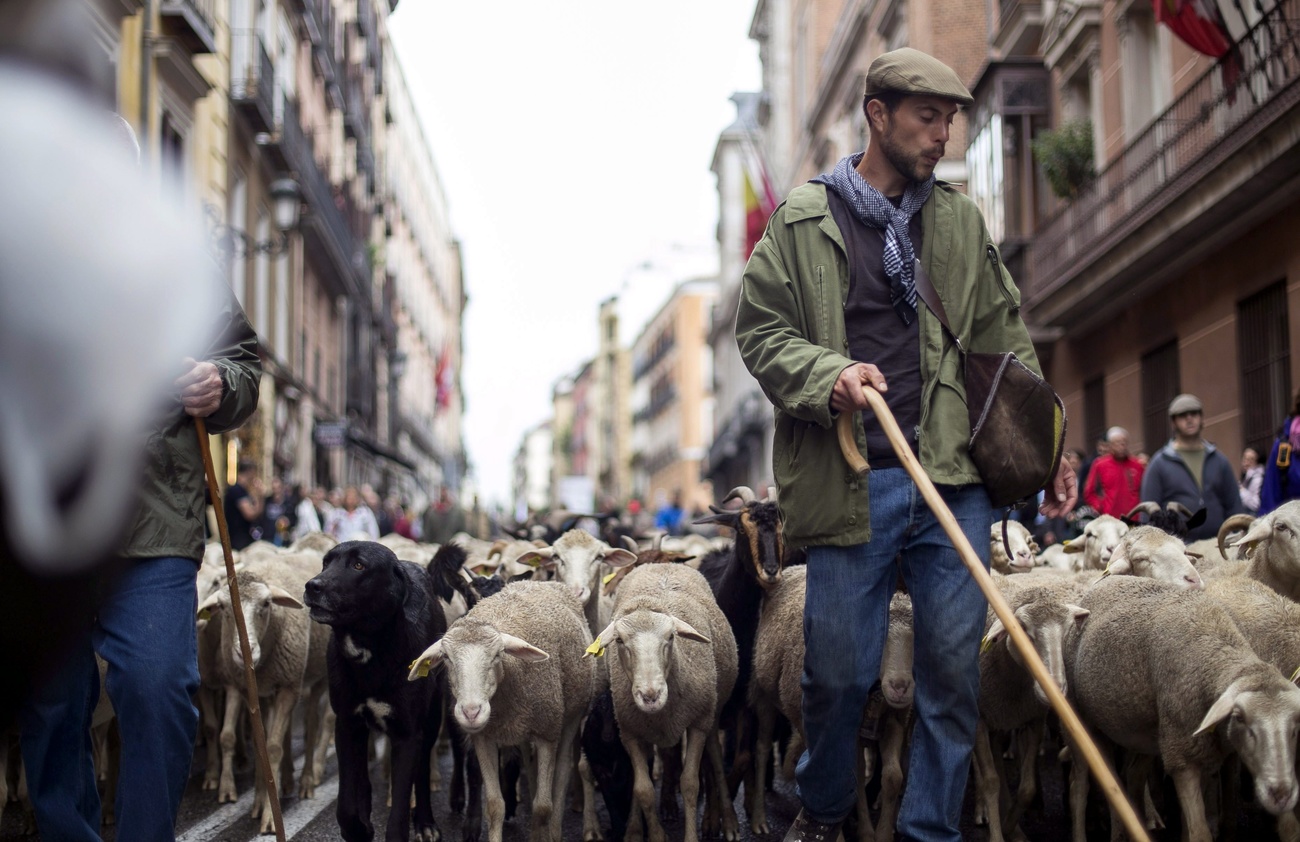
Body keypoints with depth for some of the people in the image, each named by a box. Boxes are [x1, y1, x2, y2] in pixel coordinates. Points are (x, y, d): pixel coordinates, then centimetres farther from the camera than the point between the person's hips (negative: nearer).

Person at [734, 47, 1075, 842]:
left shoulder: (962, 220, 14)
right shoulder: (804, 219, 4)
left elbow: (1006, 341, 17)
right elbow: (759, 329, 3)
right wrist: (829, 374, -15)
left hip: (955, 479, 3)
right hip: (849, 485, -2)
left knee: (954, 666, 1)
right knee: (840, 670, 4)